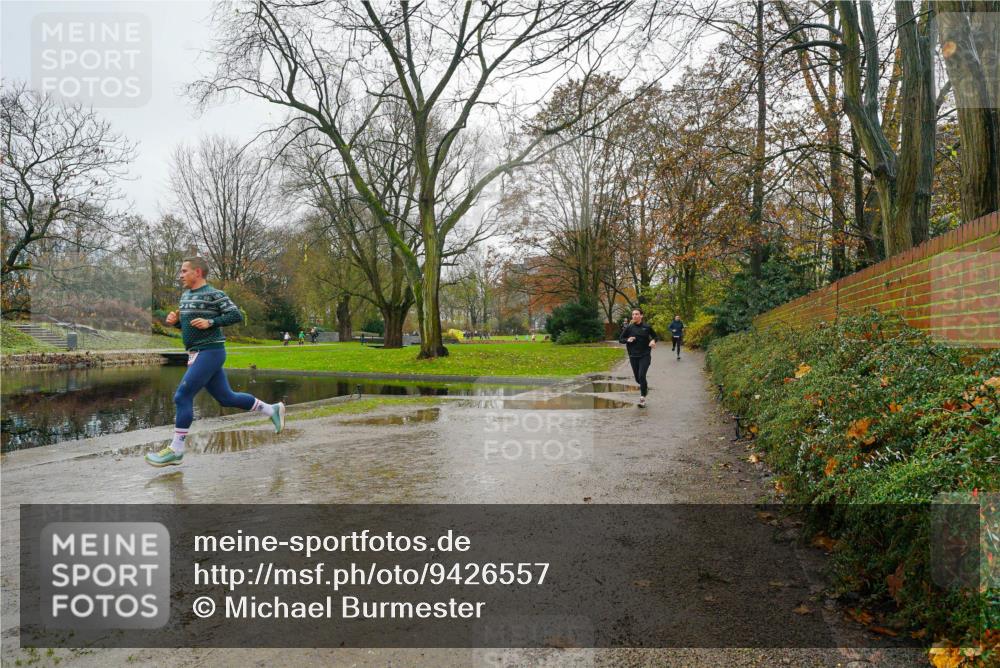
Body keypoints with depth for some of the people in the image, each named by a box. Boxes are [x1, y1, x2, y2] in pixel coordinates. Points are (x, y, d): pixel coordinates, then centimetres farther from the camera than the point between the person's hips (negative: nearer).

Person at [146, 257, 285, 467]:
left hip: (210, 352, -9)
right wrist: (174, 320, 5)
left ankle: (176, 450, -3)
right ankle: (272, 409, 26)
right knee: (226, 398, 13)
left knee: (182, 396, -11)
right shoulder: (186, 296, 16)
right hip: (197, 354, 9)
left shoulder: (214, 294, -10)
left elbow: (237, 315, -13)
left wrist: (210, 322, -22)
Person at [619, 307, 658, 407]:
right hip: (633, 356, 3)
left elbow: (655, 336, 10)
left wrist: (653, 340, -12)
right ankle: (645, 387, 44)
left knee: (641, 376, -16)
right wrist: (627, 340, -14)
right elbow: (620, 339, 6)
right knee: (637, 378, 11)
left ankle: (642, 397, -5)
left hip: (645, 355, -3)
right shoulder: (629, 328, -1)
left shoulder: (647, 327, -4)